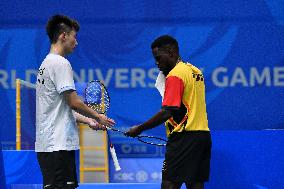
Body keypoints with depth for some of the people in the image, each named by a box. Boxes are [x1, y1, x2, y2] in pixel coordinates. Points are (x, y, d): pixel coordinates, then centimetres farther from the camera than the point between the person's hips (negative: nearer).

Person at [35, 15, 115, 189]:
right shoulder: (60, 63, -11)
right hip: (59, 144, -10)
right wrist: (98, 117, 2)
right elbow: (74, 102, -14)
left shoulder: (47, 63, 20)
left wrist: (89, 121, 21)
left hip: (46, 145, 10)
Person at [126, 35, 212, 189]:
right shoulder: (196, 72, 16)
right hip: (203, 134, 9)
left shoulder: (175, 75, -11)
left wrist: (140, 129, -14)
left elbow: (168, 112, -18)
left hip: (185, 136, -9)